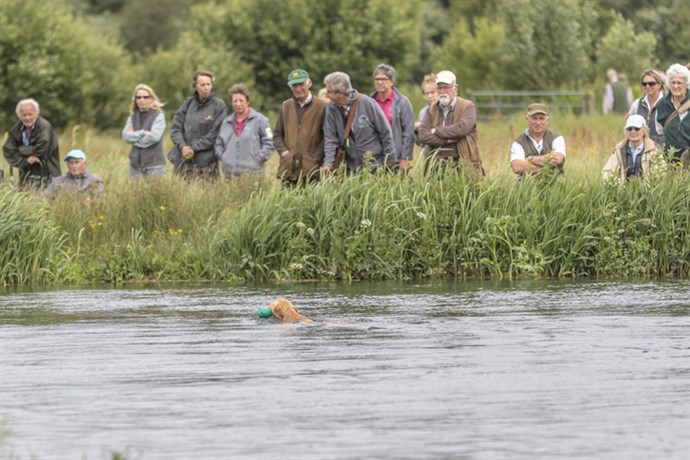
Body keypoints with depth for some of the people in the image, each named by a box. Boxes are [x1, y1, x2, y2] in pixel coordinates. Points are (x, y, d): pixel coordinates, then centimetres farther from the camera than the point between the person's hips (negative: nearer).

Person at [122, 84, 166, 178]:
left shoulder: (158, 116, -2)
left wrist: (135, 136, -3)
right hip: (135, 163, 5)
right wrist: (142, 133, -12)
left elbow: (154, 136, -14)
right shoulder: (132, 117, 11)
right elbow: (125, 136, -1)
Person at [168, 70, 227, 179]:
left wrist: (193, 148, -12)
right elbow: (175, 128, 7)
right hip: (182, 160, 4)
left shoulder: (219, 106, -2)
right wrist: (183, 146, -10)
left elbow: (214, 134, -8)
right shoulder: (188, 104, 11)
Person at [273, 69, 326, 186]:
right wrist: (283, 151, 0)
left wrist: (316, 158, -11)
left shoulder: (321, 107, -1)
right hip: (288, 168, 4)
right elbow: (277, 134, 18)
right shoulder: (286, 106, 14)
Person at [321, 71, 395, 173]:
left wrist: (390, 162, -4)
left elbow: (385, 133, -5)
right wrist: (328, 163, -16)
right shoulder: (331, 108, -4)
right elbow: (330, 139, -3)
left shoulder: (366, 103, -12)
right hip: (352, 168, 3)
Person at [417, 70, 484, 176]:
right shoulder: (432, 110, 14)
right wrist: (447, 140, -11)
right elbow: (423, 134, 1)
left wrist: (437, 131, -4)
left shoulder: (467, 107, 3)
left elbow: (462, 128, -15)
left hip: (462, 164, -3)